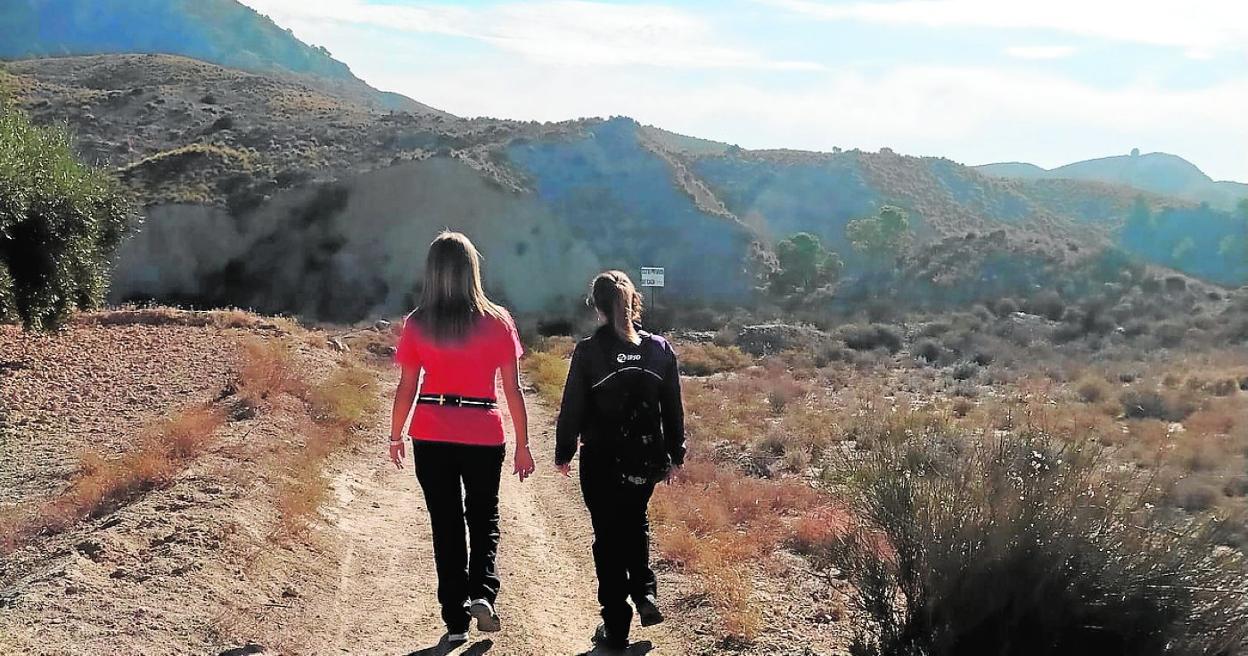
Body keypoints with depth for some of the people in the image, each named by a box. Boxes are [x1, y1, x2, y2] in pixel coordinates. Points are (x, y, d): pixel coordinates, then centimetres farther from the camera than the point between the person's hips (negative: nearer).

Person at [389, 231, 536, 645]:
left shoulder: (417, 325, -3)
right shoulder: (496, 322, -4)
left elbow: (407, 389, 0)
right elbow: (513, 390, -3)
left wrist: (395, 436, 14)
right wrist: (523, 444, 5)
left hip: (431, 436, 1)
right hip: (484, 435, 0)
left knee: (446, 524, 11)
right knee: (484, 517, 18)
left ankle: (456, 620, 11)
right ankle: (482, 591, -5)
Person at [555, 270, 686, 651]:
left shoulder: (588, 352, -12)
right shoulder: (659, 349, -3)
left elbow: (572, 408, -7)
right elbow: (673, 409, 3)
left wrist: (563, 453, 5)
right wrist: (675, 454, 14)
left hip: (601, 461, -3)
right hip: (646, 458, 3)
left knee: (608, 536, 8)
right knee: (635, 523, 27)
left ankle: (616, 627, 12)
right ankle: (645, 593, 12)